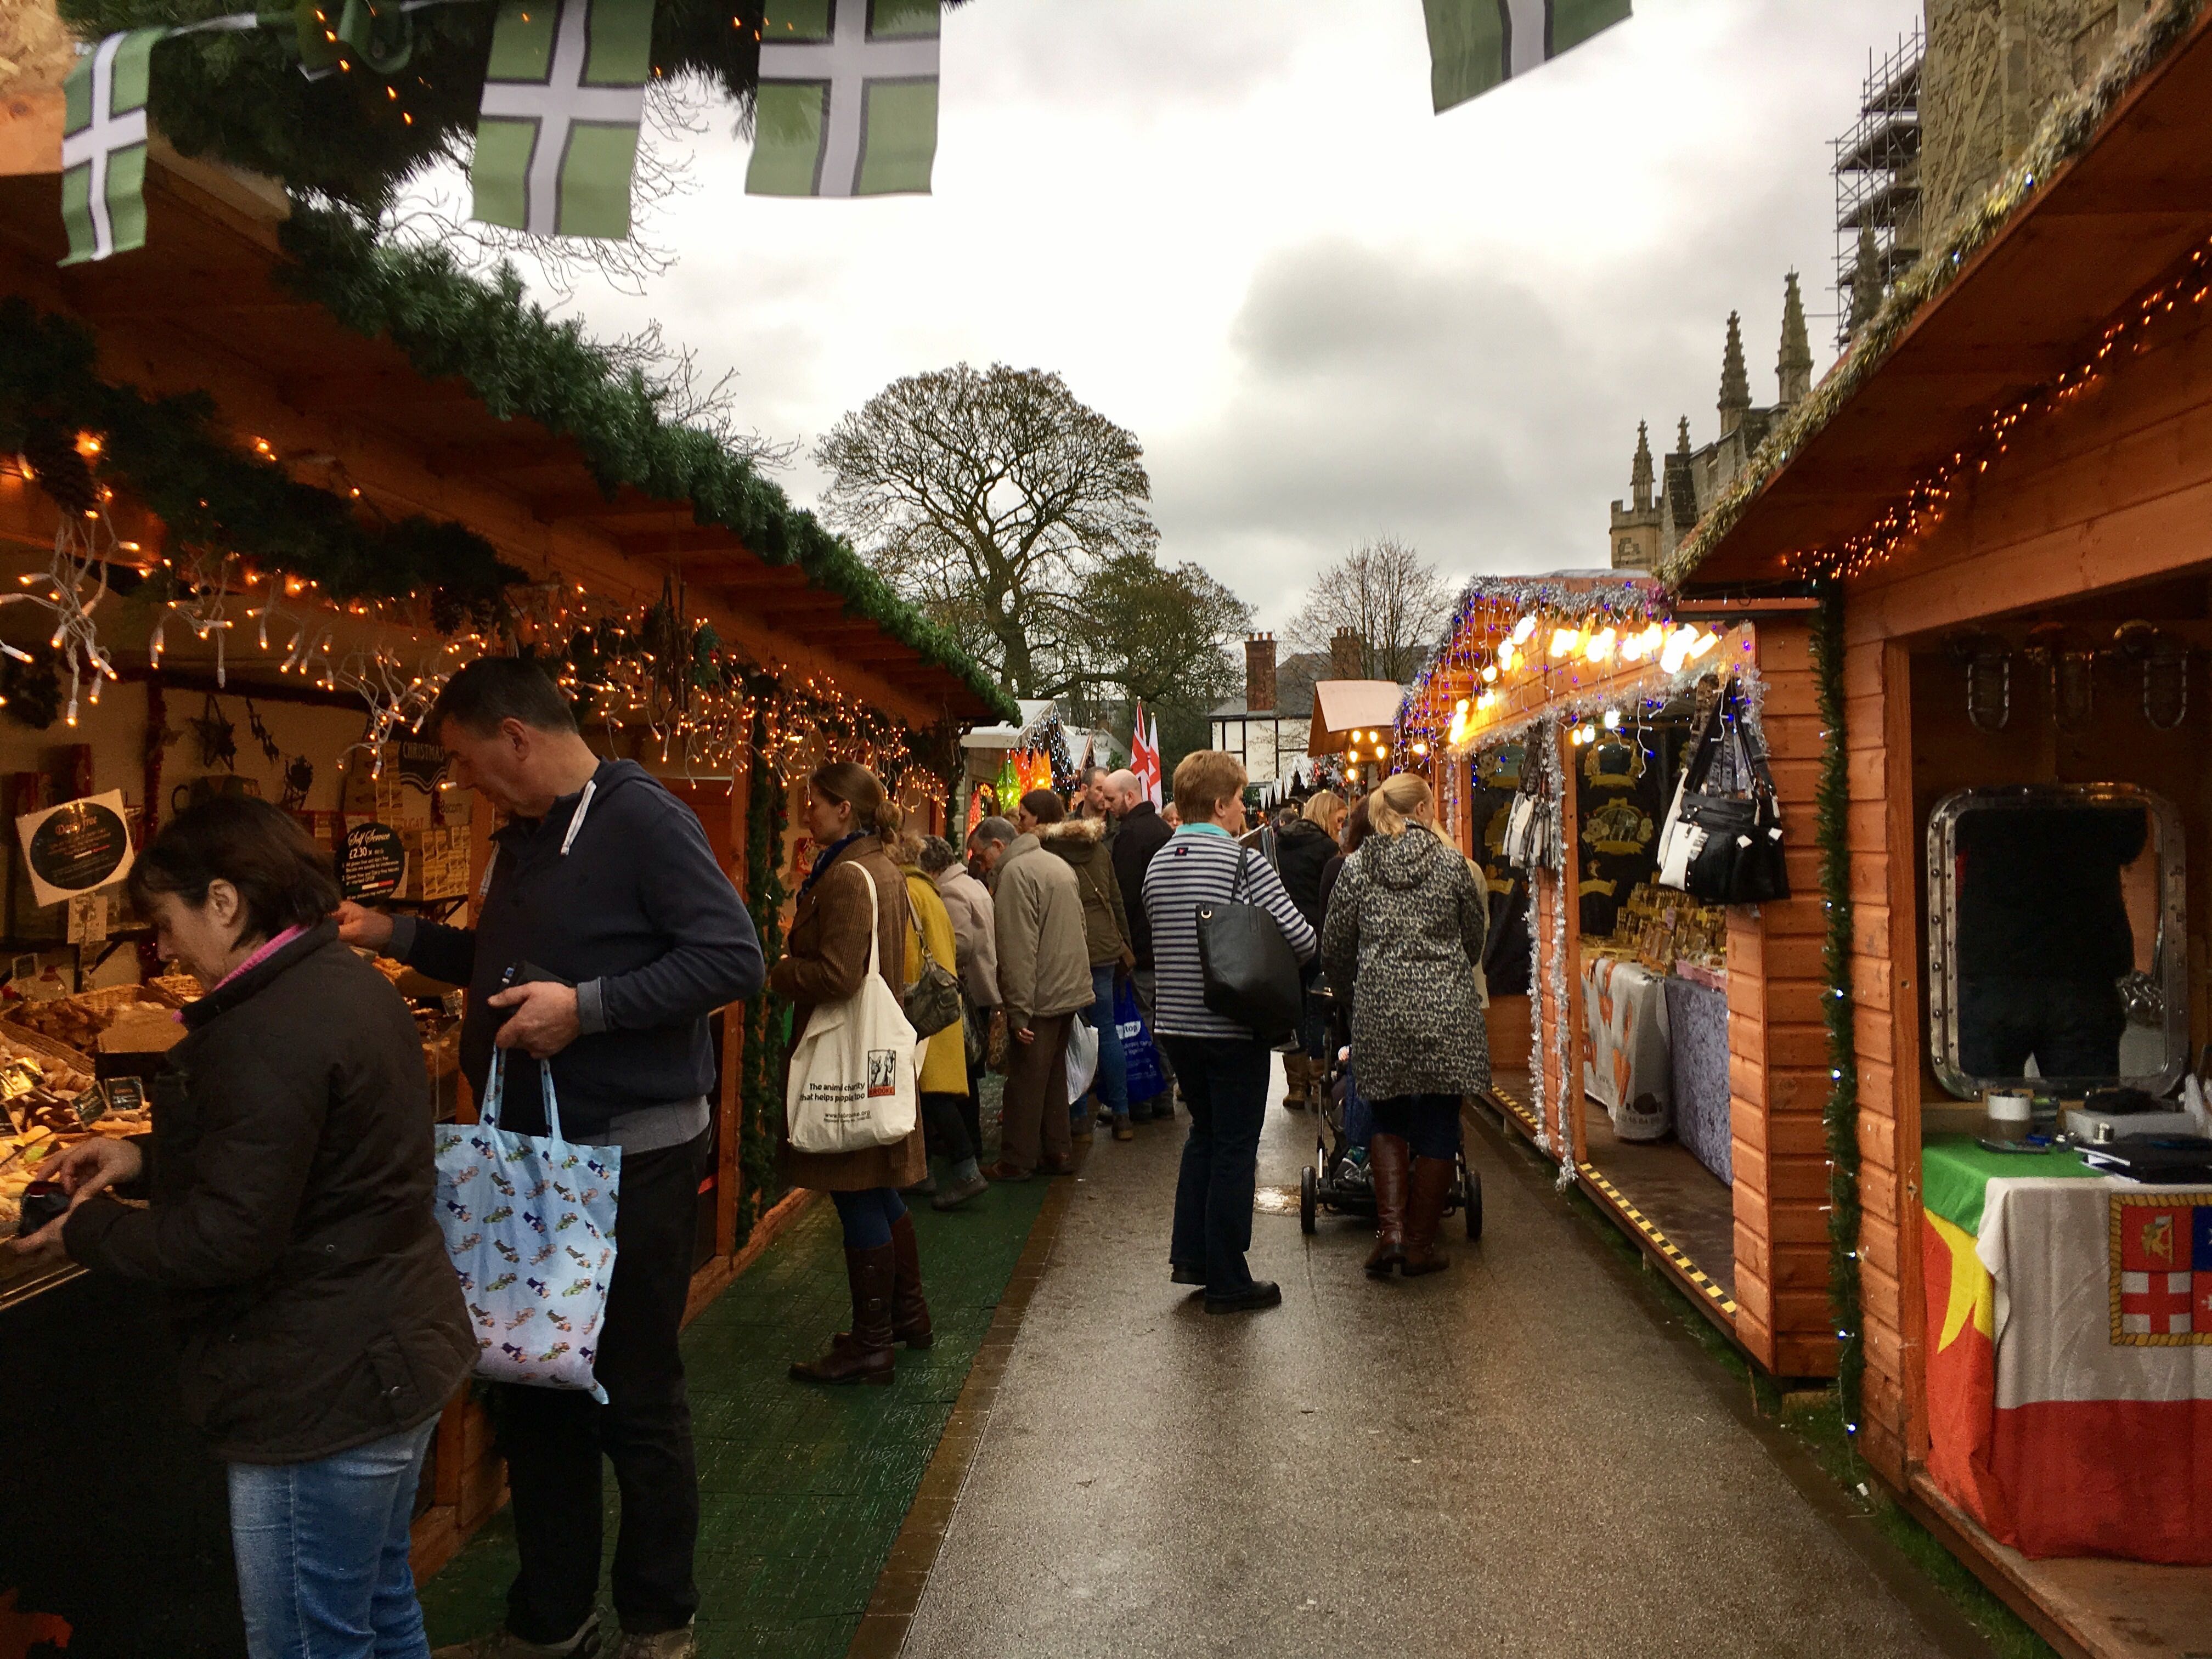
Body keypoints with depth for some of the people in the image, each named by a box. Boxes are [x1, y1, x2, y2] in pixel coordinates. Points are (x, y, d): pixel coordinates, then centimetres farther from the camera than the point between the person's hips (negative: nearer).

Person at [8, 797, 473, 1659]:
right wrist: (146, 1156, 12)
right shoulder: (352, 984, 7)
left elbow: (227, 1239, -23)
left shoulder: (269, 1031, -23)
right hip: (399, 1352, 10)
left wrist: (87, 1233, -6)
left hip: (325, 1393, -10)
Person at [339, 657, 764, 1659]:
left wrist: (589, 1006, -27)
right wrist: (400, 936, 13)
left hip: (631, 1158, -8)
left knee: (635, 1396, 5)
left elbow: (733, 959, -24)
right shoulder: (523, 838, 11)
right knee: (532, 1386, 17)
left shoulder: (642, 820, -15)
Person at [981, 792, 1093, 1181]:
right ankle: (1058, 1152, 23)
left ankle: (1016, 1161, 9)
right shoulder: (1060, 865, 14)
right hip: (1071, 987, 9)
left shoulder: (1016, 872, -15)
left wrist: (1019, 1010, -19)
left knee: (1025, 1079, 1)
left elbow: (1018, 948, -21)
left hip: (1040, 995, -9)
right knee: (1054, 1073, 17)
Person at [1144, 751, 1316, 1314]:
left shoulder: (1158, 864, 6)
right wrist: (1278, 960, 3)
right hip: (1235, 1029, -6)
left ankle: (1190, 1254, 25)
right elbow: (1299, 938, -18)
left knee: (1204, 1133, 22)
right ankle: (1227, 1282, 12)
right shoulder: (1244, 862, -14)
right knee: (1234, 1149, 4)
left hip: (1177, 1023, 6)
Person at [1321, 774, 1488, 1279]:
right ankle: (1420, 1243, 16)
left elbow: (1334, 947, 9)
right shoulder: (1452, 863, 0)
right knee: (1439, 1125, 9)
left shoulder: (1356, 869, 3)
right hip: (1446, 1011, -1)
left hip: (1380, 1010, 2)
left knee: (1389, 1120, 17)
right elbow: (1475, 937, 10)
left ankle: (1390, 1229, 4)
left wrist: (1346, 991, 28)